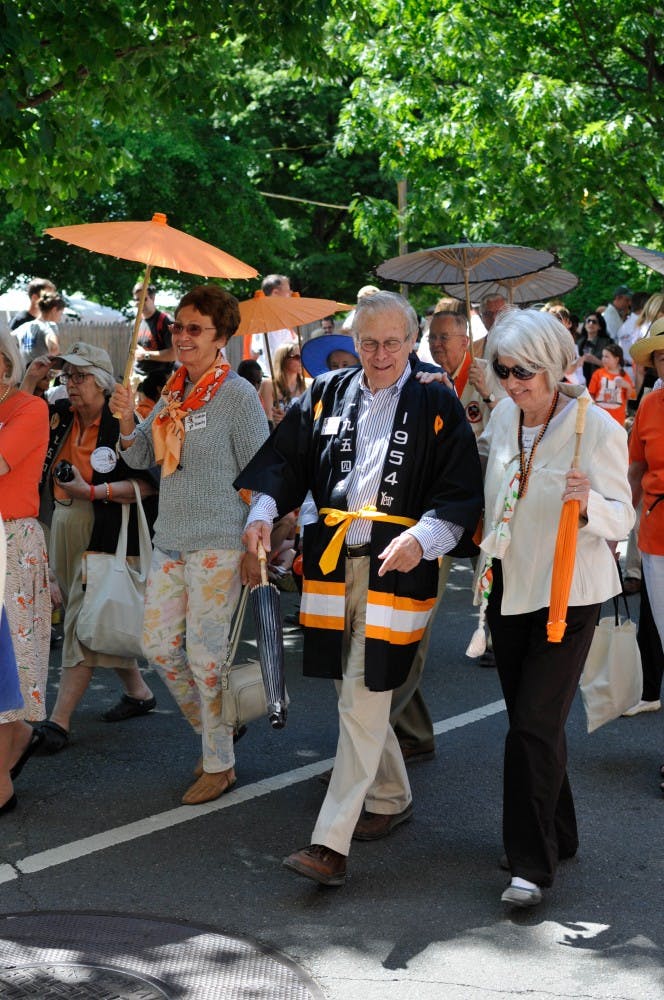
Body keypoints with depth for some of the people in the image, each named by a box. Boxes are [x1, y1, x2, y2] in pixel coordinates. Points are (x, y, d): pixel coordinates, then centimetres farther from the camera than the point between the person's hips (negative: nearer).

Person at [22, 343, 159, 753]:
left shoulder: (122, 423, -13)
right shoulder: (60, 414, 7)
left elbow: (150, 483, -17)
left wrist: (92, 491, -23)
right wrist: (30, 380, 0)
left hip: (105, 532, -8)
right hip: (63, 530, 8)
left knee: (85, 624, -9)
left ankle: (59, 721, -9)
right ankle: (138, 691, 33)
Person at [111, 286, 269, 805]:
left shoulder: (237, 394, -10)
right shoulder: (172, 392, 10)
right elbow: (141, 458, 14)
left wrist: (254, 548, -12)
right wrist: (127, 419, -6)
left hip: (218, 546, -7)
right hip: (170, 542, 7)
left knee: (205, 654, -2)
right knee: (159, 646, 10)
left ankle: (220, 765, 12)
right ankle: (213, 728, 30)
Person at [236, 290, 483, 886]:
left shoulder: (437, 405, -1)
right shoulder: (327, 394, 10)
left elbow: (462, 492, -4)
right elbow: (284, 460, 12)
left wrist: (423, 536, -20)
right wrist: (265, 512, -6)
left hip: (396, 567, -4)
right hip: (332, 561, 5)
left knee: (363, 701, -8)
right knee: (356, 695, 14)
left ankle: (332, 842, -7)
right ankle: (392, 799, 37)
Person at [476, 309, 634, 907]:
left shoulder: (597, 429, -16)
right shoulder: (504, 416, 3)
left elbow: (622, 518, -14)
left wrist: (586, 504, -32)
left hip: (567, 594, -7)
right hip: (509, 585, 7)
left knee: (534, 725, -10)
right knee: (527, 720, 14)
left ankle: (534, 863, 0)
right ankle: (558, 835, 31)